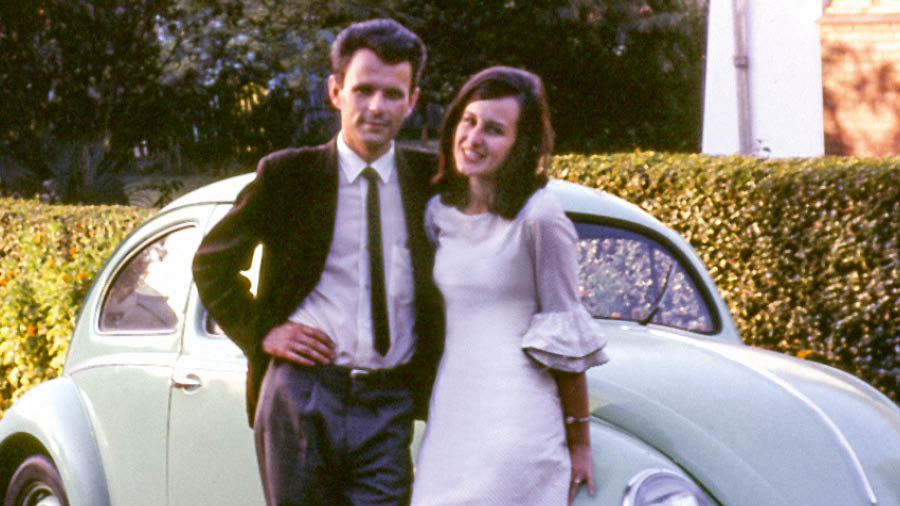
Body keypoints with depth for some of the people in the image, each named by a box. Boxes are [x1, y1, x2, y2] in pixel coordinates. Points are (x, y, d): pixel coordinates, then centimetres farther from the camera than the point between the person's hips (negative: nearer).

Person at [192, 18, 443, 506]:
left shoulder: (430, 179, 8)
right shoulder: (287, 175, 3)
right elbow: (211, 263, 12)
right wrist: (261, 331, 0)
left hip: (389, 410, 1)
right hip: (301, 397, -1)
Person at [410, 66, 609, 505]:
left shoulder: (539, 219, -9)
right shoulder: (438, 214, 9)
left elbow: (564, 343, -5)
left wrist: (578, 441, -2)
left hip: (517, 431, -6)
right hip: (447, 425, 6)